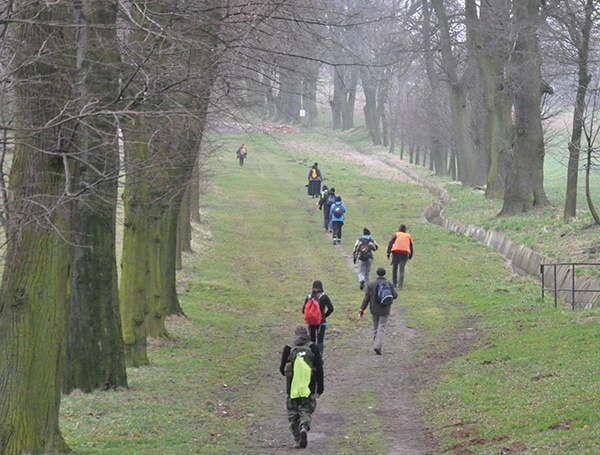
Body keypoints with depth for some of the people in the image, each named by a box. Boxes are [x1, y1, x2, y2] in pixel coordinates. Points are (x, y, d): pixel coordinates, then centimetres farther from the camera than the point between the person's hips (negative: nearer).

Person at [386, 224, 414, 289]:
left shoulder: (396, 235, 12)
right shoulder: (408, 236, 19)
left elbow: (390, 244, 4)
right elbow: (411, 246, 18)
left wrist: (388, 253, 3)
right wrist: (410, 256, 24)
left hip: (396, 252, -1)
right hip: (405, 253, 1)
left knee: (394, 267, 13)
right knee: (401, 269, -1)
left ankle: (394, 283, 13)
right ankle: (400, 285, -14)